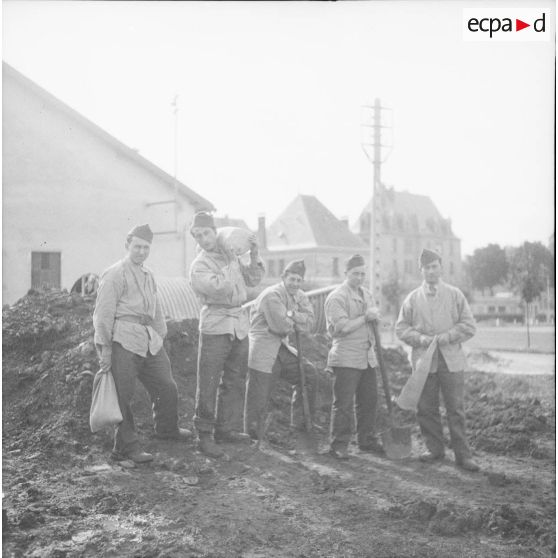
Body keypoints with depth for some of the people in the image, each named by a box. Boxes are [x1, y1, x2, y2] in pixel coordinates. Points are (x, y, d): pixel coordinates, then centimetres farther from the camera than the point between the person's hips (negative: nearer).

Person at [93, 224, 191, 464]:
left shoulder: (148, 275, 20)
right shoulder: (114, 275, -6)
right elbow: (103, 314, -10)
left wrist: (160, 336, 21)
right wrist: (105, 348, -13)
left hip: (149, 341, 8)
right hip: (124, 341, -8)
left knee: (167, 387, 13)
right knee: (123, 395, -3)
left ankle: (167, 428, 37)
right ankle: (126, 446, 7)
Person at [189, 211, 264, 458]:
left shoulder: (231, 254, 14)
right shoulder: (198, 266, -7)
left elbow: (252, 280, 18)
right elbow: (219, 287, -22)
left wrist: (254, 255, 7)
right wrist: (231, 264, -12)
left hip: (240, 325, 7)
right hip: (215, 326, -7)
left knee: (235, 382, 12)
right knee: (209, 384, -5)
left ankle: (223, 428, 23)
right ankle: (204, 434, 4)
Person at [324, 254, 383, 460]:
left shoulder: (366, 294, 16)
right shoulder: (337, 297, -10)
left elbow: (375, 318, 20)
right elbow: (343, 327, -18)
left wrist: (374, 316, -2)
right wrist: (365, 317, -12)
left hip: (368, 357, 8)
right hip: (346, 359, -8)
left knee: (369, 400, 13)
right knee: (344, 404, -4)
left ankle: (367, 440, 26)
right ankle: (338, 445, 4)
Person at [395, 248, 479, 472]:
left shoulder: (455, 295, 5)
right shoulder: (412, 298, 8)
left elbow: (469, 325, 3)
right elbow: (401, 328, 8)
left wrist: (447, 336, -11)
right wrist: (420, 338, -9)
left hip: (451, 359, -1)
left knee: (456, 408, -1)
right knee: (426, 409, 6)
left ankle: (463, 454, 6)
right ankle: (434, 449, 20)